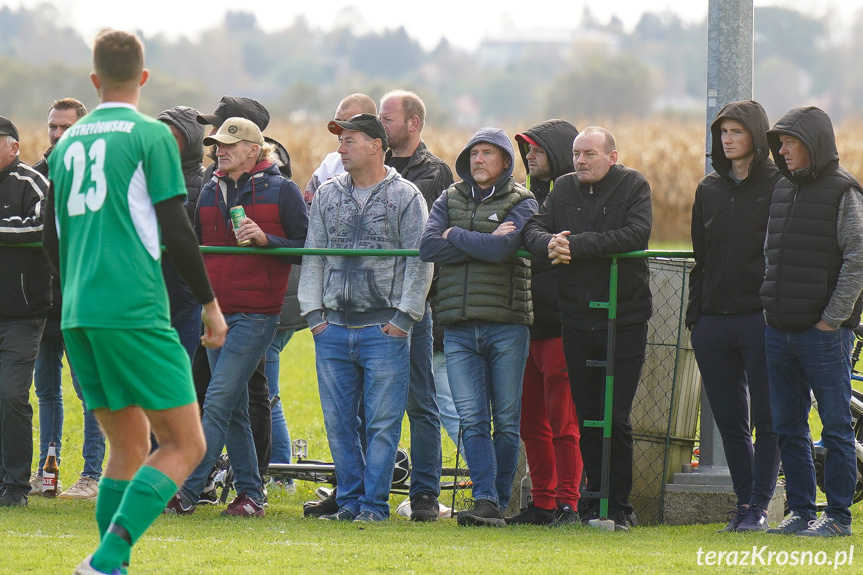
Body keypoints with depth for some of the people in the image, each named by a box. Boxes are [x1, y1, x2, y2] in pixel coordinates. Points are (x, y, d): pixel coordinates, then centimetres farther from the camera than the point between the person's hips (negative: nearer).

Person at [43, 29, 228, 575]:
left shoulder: (68, 143, 15)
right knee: (184, 445, -4)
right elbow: (176, 230, -6)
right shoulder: (151, 135, -2)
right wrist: (210, 303, 4)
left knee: (129, 448, 15)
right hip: (134, 310, -7)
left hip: (78, 316, 7)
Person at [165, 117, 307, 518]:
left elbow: (306, 248, -4)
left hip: (257, 314, -7)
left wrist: (265, 239, -17)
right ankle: (250, 493, 15)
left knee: (218, 401, -12)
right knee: (234, 409, 9)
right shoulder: (211, 192, 14)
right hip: (218, 311, 7)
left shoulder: (282, 191, -3)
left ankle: (185, 491, -15)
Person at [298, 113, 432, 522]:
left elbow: (420, 262, -2)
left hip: (384, 328, -4)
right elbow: (313, 257, 15)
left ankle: (374, 504, 1)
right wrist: (314, 313, 5)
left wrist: (403, 317, -8)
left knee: (382, 423, -4)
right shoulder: (327, 195, 14)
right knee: (338, 423, 6)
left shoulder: (405, 196, 0)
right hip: (333, 327, 5)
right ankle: (349, 500, 14)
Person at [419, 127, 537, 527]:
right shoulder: (449, 200, 15)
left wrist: (455, 236, -4)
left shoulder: (521, 202, 4)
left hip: (507, 325, -2)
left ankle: (498, 503, 7)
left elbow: (504, 248, -16)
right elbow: (428, 247, -2)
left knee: (506, 421, 1)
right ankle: (485, 501, -11)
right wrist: (484, 244, -8)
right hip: (459, 328, 2)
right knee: (472, 418, -8)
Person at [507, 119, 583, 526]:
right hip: (528, 324, 8)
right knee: (531, 419, 9)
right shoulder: (528, 196, 19)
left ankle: (567, 502, -4)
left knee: (562, 418, -7)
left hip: (562, 325, -8)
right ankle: (542, 502, 14)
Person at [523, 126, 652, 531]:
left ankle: (618, 506, 1)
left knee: (616, 418, -6)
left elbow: (636, 234, -18)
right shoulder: (564, 189, 11)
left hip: (624, 319, -4)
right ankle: (594, 501, 14)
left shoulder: (634, 187, -3)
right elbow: (533, 229, 6)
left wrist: (577, 245, -20)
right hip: (577, 321, 4)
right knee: (587, 417, 7)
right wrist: (549, 243, -18)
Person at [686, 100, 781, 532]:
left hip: (760, 319, -5)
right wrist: (694, 312, 11)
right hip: (713, 323, 5)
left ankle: (759, 506, 0)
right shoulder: (709, 189, 14)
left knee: (766, 419, -3)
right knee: (730, 421, 7)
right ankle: (743, 502, 14)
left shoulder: (779, 186, -2)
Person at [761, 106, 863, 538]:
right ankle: (801, 510, 16)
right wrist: (772, 306, 11)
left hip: (824, 332, -7)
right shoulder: (783, 190, 12)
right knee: (788, 428, 9)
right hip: (779, 331, 7)